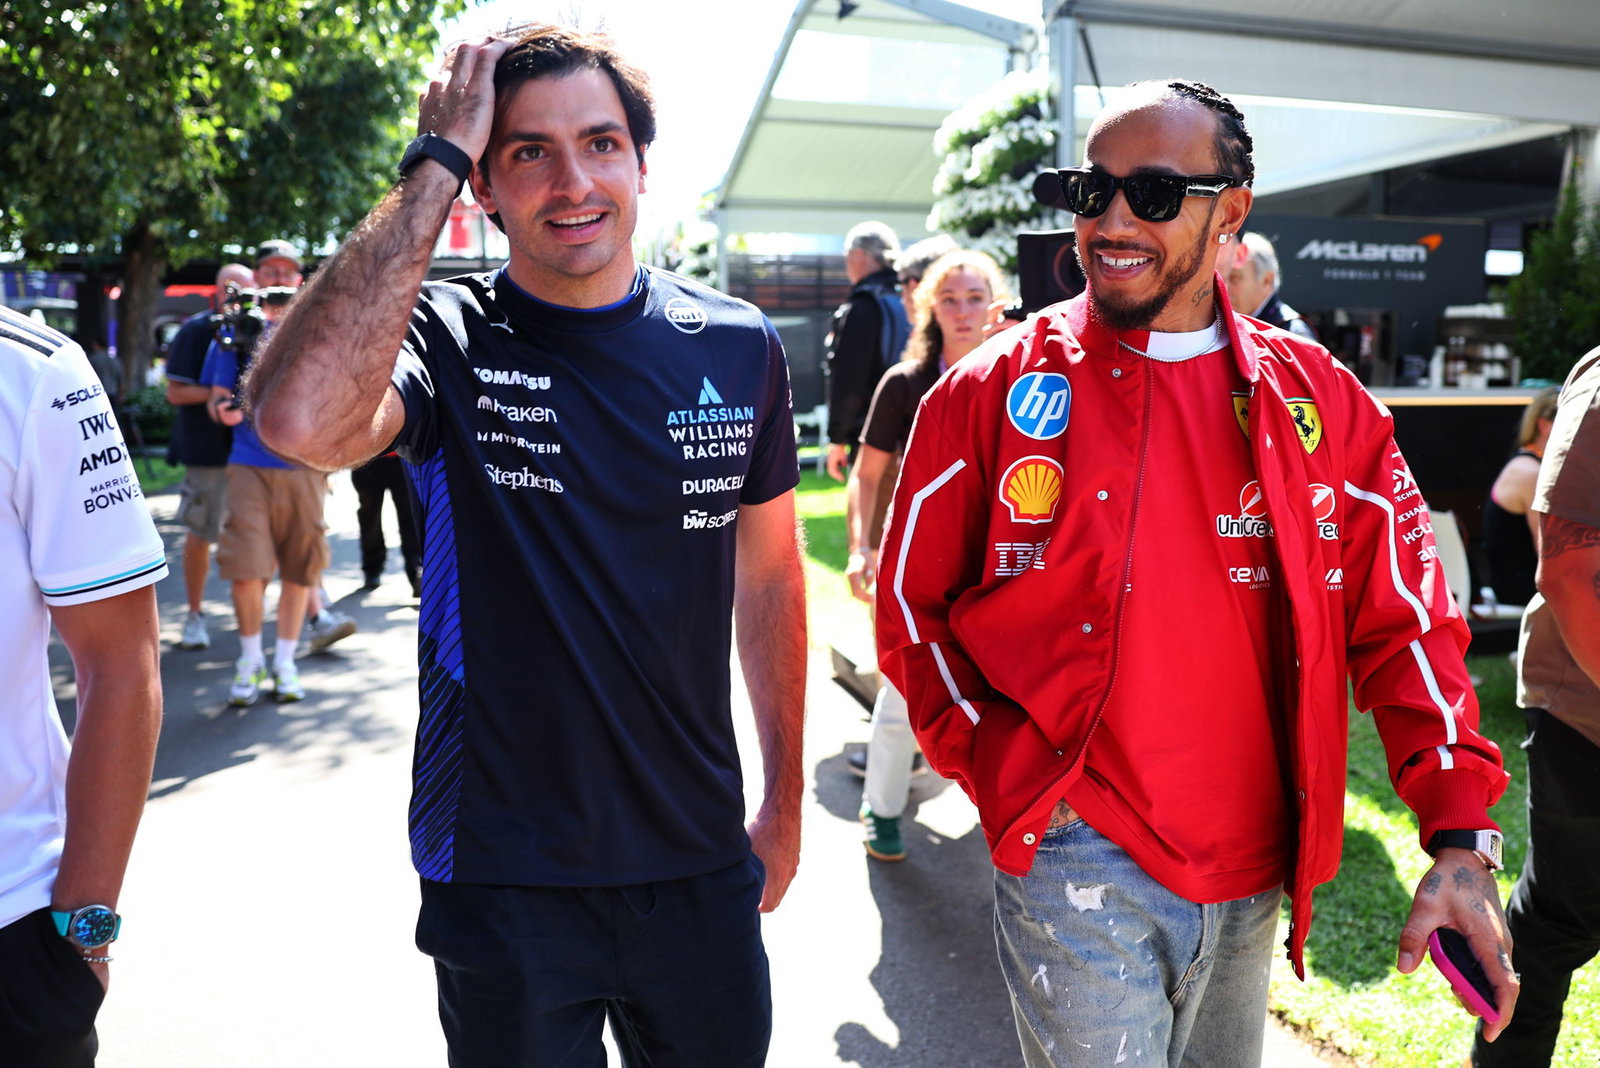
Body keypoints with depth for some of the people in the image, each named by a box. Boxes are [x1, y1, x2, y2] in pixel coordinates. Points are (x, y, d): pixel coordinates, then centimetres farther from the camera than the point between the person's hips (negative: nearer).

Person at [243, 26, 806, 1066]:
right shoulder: (445, 339, -11)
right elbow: (301, 421, -34)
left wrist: (786, 803, 8)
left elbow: (770, 576, 6)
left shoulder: (739, 346, -2)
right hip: (502, 876, -2)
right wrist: (437, 161, -25)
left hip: (700, 863, 3)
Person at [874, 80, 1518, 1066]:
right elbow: (914, 604, 0)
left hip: (1255, 877, 4)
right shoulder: (992, 391, -5)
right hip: (1077, 857, -3)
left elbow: (1400, 620, 3)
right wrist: (1000, 768, -9)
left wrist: (1462, 840, -4)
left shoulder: (1318, 398, 0)